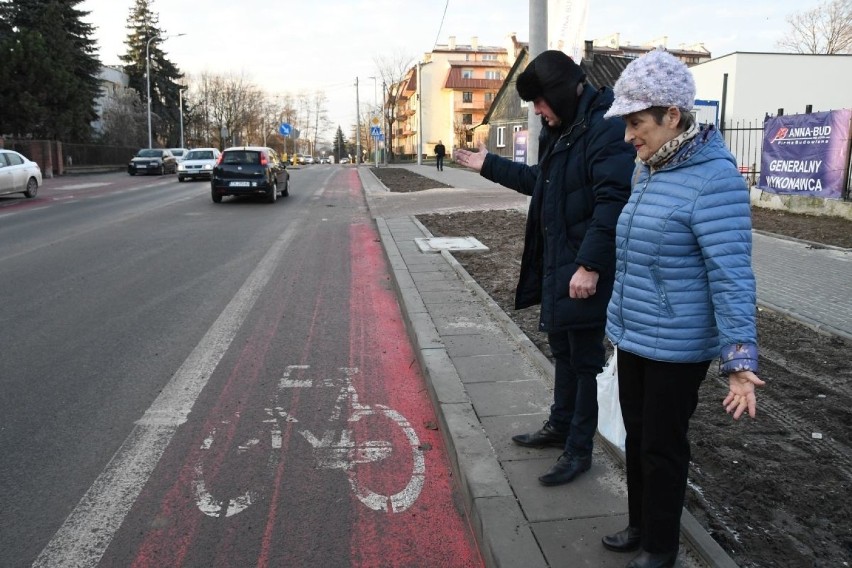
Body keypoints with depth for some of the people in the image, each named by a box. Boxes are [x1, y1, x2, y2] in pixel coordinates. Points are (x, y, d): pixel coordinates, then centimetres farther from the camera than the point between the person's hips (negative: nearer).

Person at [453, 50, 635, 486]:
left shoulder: (607, 129, -18)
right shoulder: (562, 129, 12)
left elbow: (612, 202, -26)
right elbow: (541, 180, 26)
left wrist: (590, 264, -29)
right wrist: (489, 165, 29)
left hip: (585, 269, -10)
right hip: (556, 262, 10)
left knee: (584, 356, 3)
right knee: (562, 347, 20)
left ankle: (579, 449, 18)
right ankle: (560, 426, 38)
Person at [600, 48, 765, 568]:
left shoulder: (714, 180, -20)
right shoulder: (647, 172, 6)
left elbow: (731, 275, -23)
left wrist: (740, 358, -26)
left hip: (676, 347, -8)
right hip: (633, 336, 8)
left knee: (663, 447, 8)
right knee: (637, 435, 20)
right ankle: (640, 525, 40)